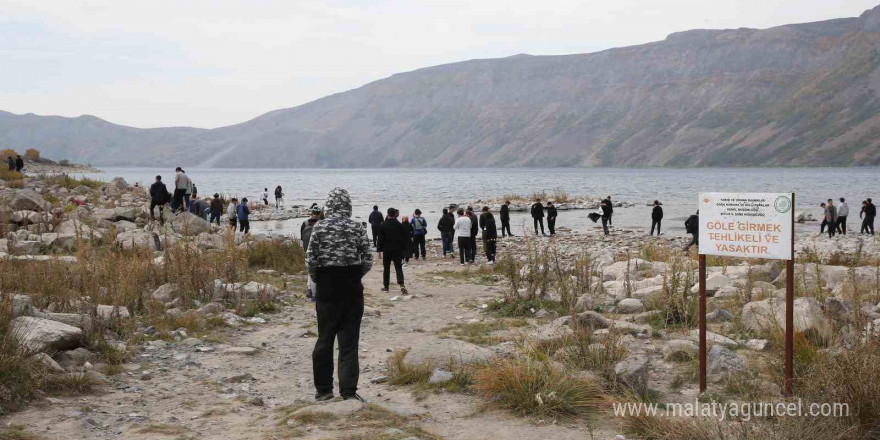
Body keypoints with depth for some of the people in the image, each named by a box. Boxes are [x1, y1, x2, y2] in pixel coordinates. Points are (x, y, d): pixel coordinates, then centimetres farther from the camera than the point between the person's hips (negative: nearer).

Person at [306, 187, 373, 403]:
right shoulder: (358, 227, -4)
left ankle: (324, 389, 17)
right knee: (349, 340, 4)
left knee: (325, 339, 10)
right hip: (352, 289, 0)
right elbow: (368, 261, -4)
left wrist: (317, 279, 10)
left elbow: (310, 260, -8)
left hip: (326, 289, 0)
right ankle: (348, 389, -1)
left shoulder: (319, 227, -6)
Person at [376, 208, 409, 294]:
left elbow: (380, 239, -2)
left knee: (386, 268, 13)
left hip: (386, 250, 0)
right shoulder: (400, 225, -3)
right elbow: (405, 239, 1)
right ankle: (401, 284, -21)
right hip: (398, 250, 0)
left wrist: (379, 250, 2)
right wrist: (405, 249, 10)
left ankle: (386, 286, 17)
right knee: (398, 268, -2)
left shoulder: (383, 226, -3)